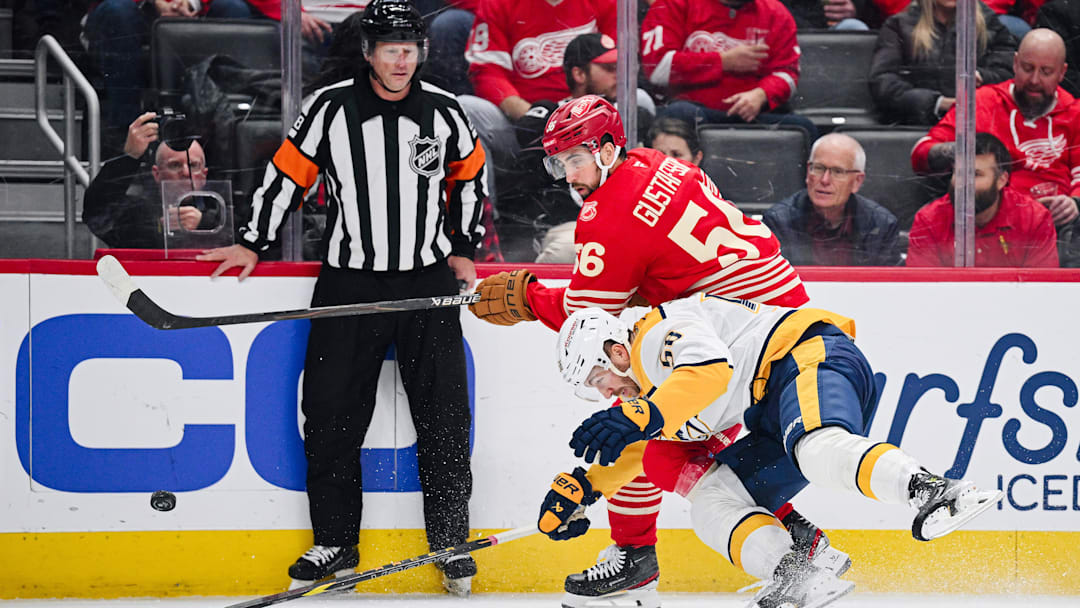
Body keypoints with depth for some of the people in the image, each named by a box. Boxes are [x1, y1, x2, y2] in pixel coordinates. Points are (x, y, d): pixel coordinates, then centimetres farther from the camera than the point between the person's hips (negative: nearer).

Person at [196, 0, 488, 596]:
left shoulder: (443, 112, -1)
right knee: (332, 416, 1)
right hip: (349, 282, 0)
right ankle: (334, 542, 14)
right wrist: (253, 243, 4)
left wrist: (462, 248, 10)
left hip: (428, 279, 1)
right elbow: (289, 171, 3)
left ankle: (450, 543, 10)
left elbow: (469, 173, 14)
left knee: (443, 418, 0)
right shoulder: (329, 109, -6)